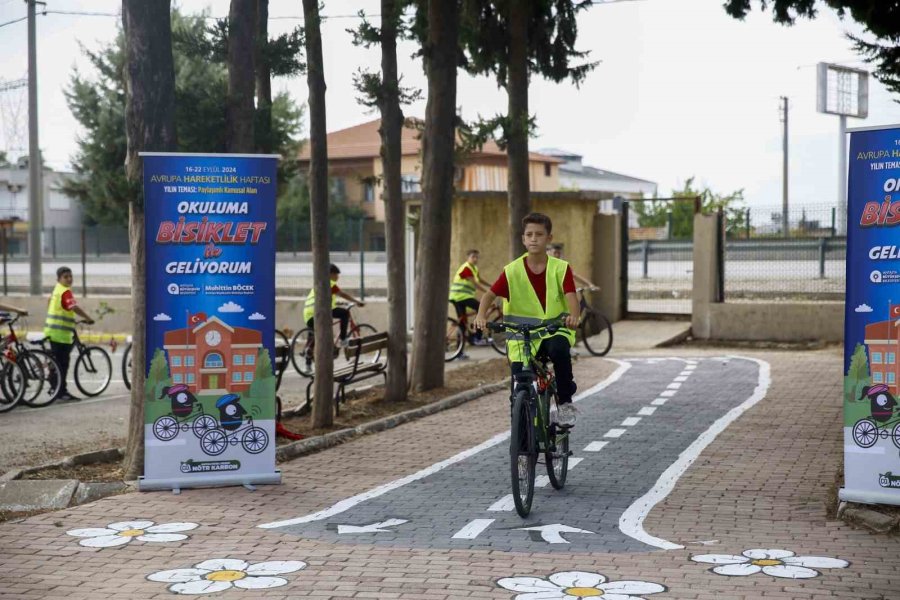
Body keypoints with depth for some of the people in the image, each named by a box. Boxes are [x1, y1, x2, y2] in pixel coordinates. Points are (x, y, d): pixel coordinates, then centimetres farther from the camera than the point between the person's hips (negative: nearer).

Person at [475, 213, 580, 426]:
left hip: (555, 331, -1)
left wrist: (573, 315, -38)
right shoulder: (512, 271, -3)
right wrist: (481, 315, -28)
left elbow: (571, 296, -15)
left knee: (559, 348, -35)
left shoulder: (560, 269, -3)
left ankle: (565, 401, -15)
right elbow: (490, 294, -7)